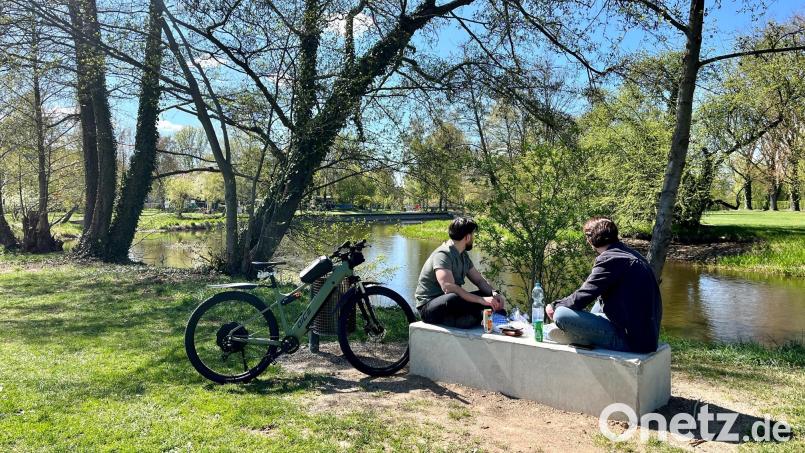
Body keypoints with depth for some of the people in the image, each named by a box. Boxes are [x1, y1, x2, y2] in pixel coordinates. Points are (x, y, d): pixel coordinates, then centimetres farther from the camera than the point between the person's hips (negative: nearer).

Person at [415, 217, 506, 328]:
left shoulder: (463, 255, 11)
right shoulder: (442, 255, -19)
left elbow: (479, 280, 13)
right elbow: (448, 287, -33)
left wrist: (495, 294, -8)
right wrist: (481, 300, -34)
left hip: (452, 303, 9)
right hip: (428, 307, -9)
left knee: (489, 295, -3)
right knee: (452, 298, -40)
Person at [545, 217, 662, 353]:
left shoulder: (609, 259, -16)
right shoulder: (633, 255, 12)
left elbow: (581, 298, -17)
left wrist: (554, 306, 2)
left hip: (631, 339, -10)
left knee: (561, 315, -15)